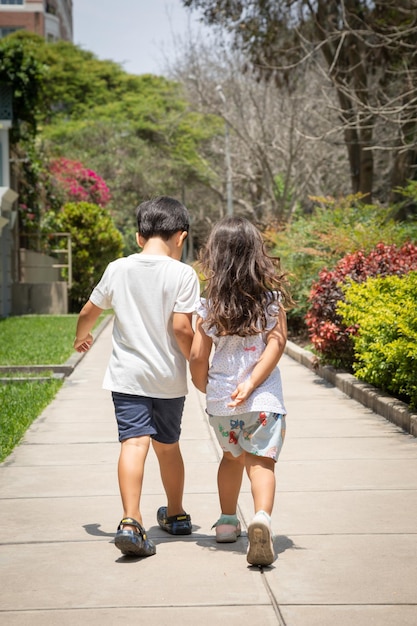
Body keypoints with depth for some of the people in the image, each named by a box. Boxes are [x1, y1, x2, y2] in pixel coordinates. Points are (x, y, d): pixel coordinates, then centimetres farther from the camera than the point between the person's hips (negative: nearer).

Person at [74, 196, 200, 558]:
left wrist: (82, 337, 35)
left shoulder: (118, 269, 3)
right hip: (169, 378, 0)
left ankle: (131, 521, -26)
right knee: (167, 445, 17)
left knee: (134, 443, -8)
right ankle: (176, 515, 36)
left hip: (127, 376, 1)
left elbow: (90, 312, 14)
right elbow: (181, 327, -15)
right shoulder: (182, 274, -8)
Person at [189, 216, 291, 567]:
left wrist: (205, 388, 18)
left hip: (220, 401, 2)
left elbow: (197, 358, -1)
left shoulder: (209, 305, -1)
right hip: (263, 399, -2)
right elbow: (277, 343, -11)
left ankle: (227, 521, 29)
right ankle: (262, 517, -29)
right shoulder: (271, 296, -1)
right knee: (261, 461, -4)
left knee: (232, 456, 23)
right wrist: (251, 384, -14)